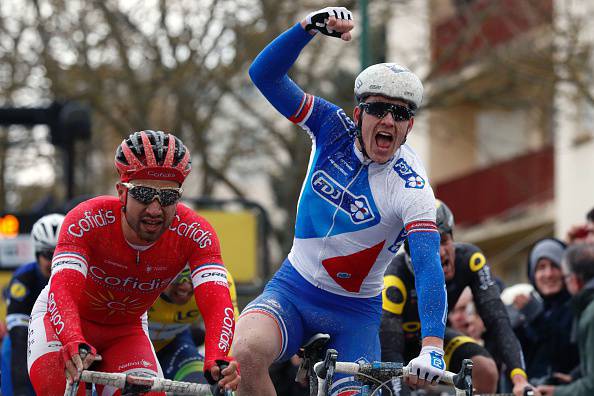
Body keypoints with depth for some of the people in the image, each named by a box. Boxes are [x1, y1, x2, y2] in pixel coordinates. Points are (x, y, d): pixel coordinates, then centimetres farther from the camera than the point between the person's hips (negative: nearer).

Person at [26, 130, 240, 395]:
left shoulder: (195, 235, -27)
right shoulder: (87, 221, -33)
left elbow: (216, 303, -37)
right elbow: (62, 291, -46)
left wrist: (217, 360, -58)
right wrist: (75, 346, -67)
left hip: (126, 331, 3)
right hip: (63, 321, -3)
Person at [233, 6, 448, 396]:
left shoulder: (412, 190, -18)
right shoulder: (334, 129, -8)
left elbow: (429, 267, -29)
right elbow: (265, 75, -15)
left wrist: (432, 347, -44)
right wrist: (312, 25, -33)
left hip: (355, 313, -1)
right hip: (293, 288, 1)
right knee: (245, 352, -29)